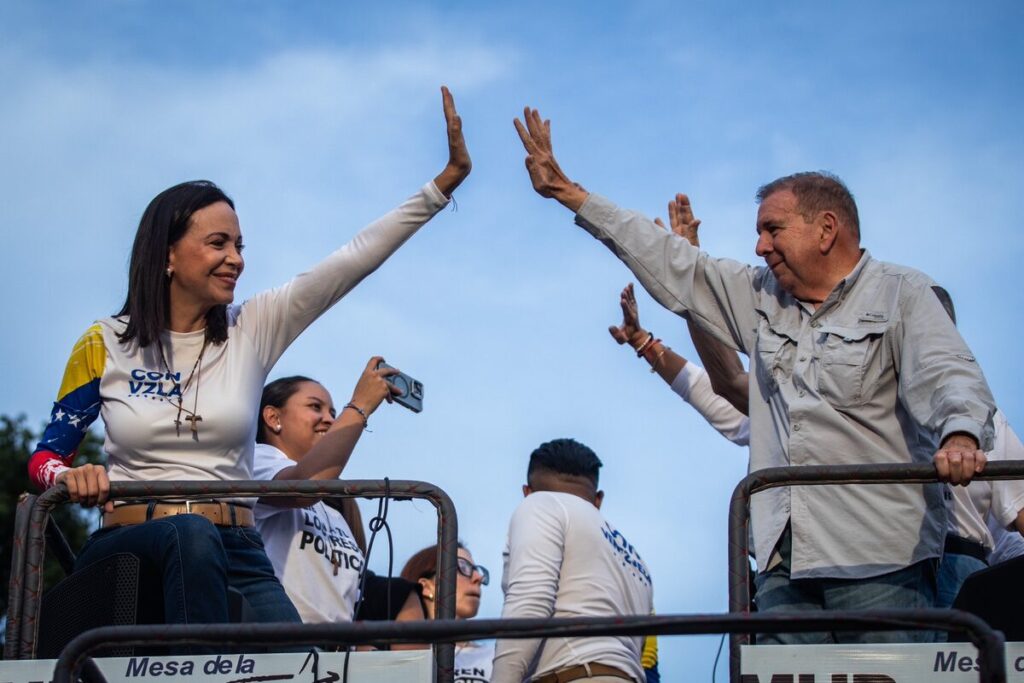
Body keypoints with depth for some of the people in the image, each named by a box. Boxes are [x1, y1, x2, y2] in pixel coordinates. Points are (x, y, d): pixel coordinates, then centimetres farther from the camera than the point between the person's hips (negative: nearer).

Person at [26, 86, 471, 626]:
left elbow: (357, 258, 1)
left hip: (233, 554, 2)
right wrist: (69, 477, -16)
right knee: (190, 532, -37)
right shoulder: (105, 344, 4)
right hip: (129, 542, -2)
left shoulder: (253, 328, 7)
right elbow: (46, 455, 10)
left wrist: (448, 179, -6)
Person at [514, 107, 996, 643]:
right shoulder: (761, 298, 22)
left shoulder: (900, 294, 4)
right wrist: (567, 193, 26)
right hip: (785, 559, 5)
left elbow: (948, 376, -10)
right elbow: (670, 265, 25)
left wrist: (960, 437, -33)